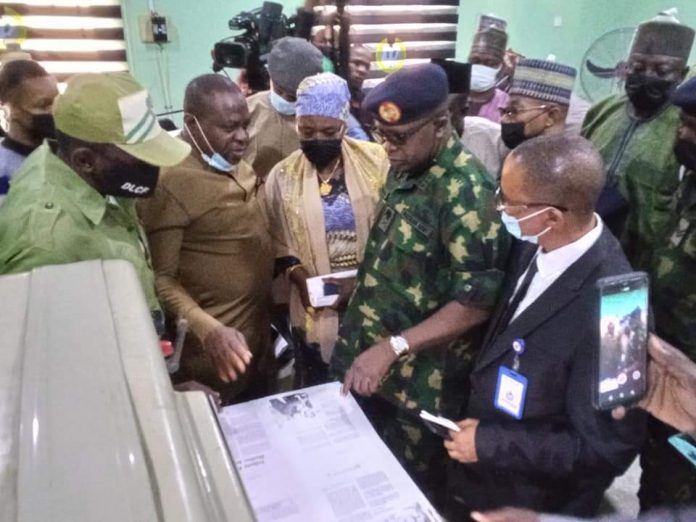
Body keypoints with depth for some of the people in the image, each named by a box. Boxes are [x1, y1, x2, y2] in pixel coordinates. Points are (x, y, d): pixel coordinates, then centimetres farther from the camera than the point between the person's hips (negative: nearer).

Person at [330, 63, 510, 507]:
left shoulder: (467, 191, -24)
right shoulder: (403, 168, 2)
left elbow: (476, 303, -25)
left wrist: (393, 348, -28)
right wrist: (357, 282, 3)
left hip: (421, 381, -7)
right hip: (370, 361, 8)